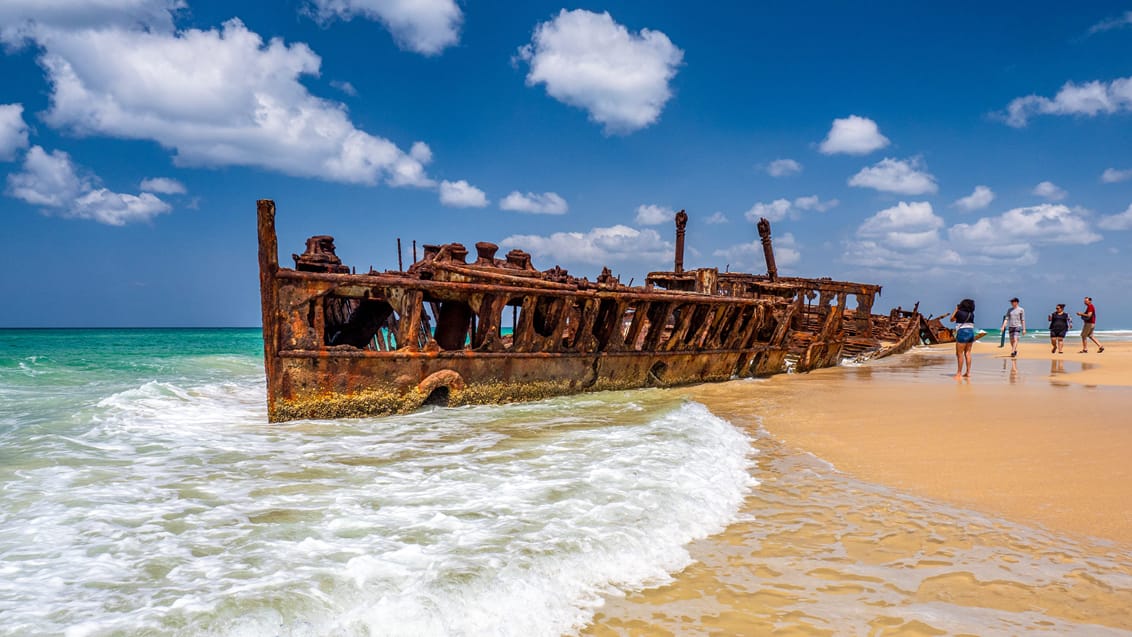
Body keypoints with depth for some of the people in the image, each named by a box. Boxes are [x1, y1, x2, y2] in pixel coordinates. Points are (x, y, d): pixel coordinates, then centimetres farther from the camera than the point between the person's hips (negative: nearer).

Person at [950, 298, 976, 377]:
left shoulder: (959, 312, -8)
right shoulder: (971, 314, 7)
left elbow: (952, 319, 6)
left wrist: (956, 310, 14)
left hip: (962, 333, -6)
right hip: (971, 332, 6)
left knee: (959, 353, -2)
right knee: (967, 353, 11)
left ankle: (959, 373, -2)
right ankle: (968, 372, 12)